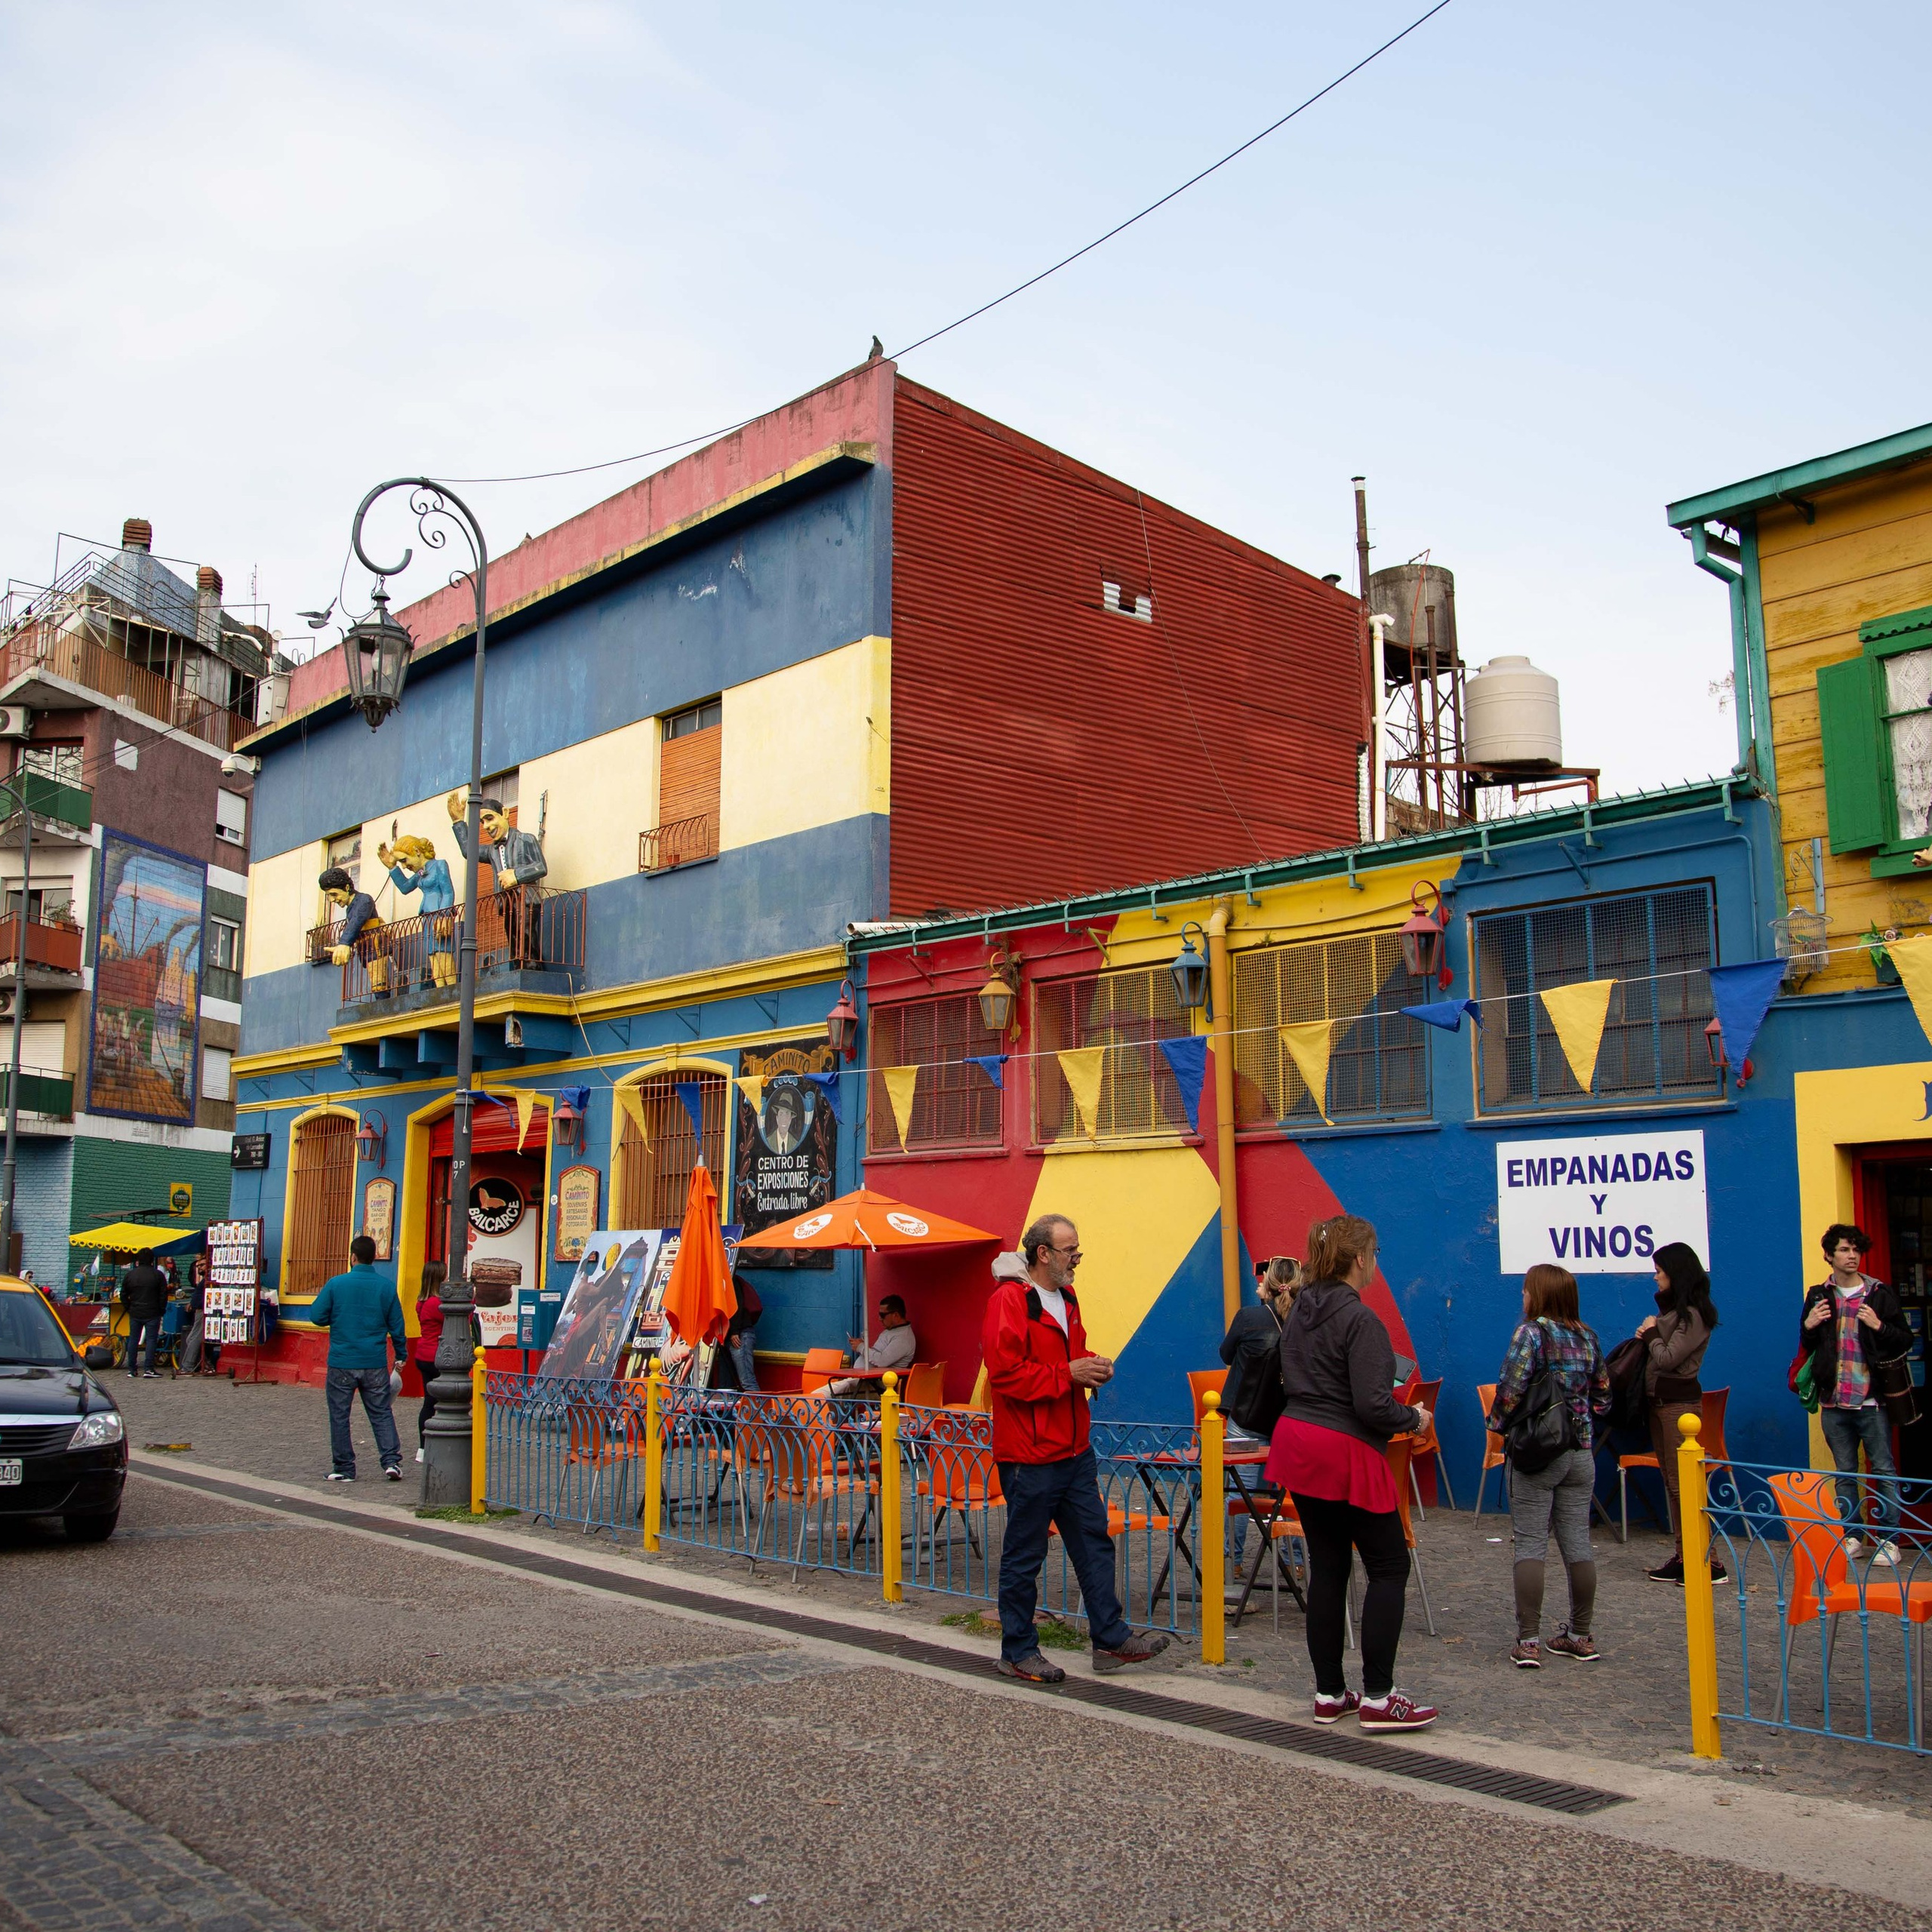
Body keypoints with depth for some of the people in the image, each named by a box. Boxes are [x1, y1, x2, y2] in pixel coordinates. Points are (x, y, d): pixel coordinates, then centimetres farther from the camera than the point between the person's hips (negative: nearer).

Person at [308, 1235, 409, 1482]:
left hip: (341, 1363, -2)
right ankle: (392, 1460, 0)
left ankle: (344, 1468, 13)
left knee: (339, 1416, 9)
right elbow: (396, 1325, 3)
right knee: (381, 1413, 10)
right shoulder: (386, 1287, -1)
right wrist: (401, 1356, 16)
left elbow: (316, 1316, -3)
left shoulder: (336, 1284, -8)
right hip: (375, 1364, 2)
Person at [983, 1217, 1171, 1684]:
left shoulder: (1065, 1298, 14)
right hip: (1029, 1456, -9)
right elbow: (1005, 1374, -23)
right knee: (1024, 1555, 3)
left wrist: (1092, 1366, 5)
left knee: (1094, 1543, 13)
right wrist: (1069, 1373, -21)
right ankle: (1017, 1652, 15)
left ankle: (1110, 1638, 22)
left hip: (1074, 1449, 9)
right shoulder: (1009, 1301, -16)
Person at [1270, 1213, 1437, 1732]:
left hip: (1298, 1441, 8)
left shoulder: (1298, 1312, 8)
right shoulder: (1360, 1320, -17)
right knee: (1390, 1567, 3)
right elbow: (1372, 1404, -22)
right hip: (1347, 1454, -8)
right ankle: (1377, 1699, 2)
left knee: (1327, 1567, 13)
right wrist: (1414, 1419, -3)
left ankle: (1329, 1694, 18)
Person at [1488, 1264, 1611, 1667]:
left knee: (1531, 1544, -1)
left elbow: (1512, 1388, -19)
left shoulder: (1532, 1332, -11)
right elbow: (1602, 1399, 12)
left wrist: (1498, 1423, -2)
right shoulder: (1588, 1338, 8)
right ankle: (1580, 1636, 18)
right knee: (1578, 1543, 10)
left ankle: (1528, 1641, -1)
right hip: (1581, 1452, 6)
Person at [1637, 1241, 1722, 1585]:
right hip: (1658, 1401, 10)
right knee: (1672, 1483, 11)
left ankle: (1709, 1562, -7)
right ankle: (1684, 1555, 15)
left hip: (1680, 1402, -10)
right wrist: (1648, 1336, 1)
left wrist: (1651, 1334, -5)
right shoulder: (1671, 1309, 14)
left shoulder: (1693, 1315, -15)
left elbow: (1667, 1359, -20)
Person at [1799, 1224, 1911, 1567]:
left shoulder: (1880, 1293, 2)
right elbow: (1805, 1348, 16)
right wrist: (1808, 1326, -4)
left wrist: (1879, 1326, -15)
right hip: (1834, 1401, 3)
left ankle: (1888, 1539, 6)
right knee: (1845, 1474, 9)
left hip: (1872, 1400, -3)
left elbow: (1905, 1341, 2)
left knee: (1883, 1471, 0)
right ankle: (1853, 1537, 15)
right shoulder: (1818, 1296, 9)